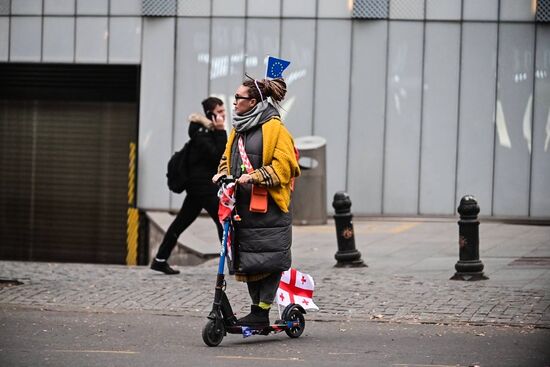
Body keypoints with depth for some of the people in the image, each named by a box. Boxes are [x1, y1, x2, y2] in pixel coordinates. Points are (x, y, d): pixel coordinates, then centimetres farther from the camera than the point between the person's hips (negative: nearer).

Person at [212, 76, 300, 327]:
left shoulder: (274, 128, -7)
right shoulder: (239, 129, 18)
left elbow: (282, 165, -13)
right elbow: (228, 159, 26)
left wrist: (255, 176, -21)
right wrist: (223, 174, 5)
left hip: (268, 206, -8)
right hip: (243, 205, 8)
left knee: (267, 260, -7)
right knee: (247, 261, 8)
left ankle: (261, 313, -4)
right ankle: (257, 311, 14)